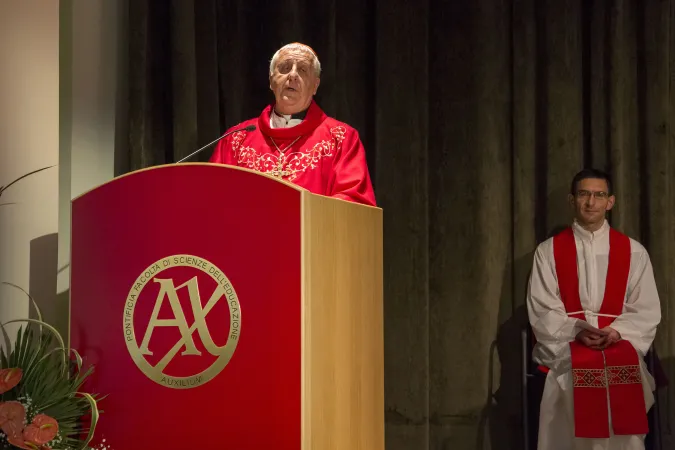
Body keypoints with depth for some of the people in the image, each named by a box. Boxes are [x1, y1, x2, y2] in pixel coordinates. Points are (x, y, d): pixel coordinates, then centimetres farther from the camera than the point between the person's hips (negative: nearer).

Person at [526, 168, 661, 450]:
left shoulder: (634, 252, 12)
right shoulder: (548, 251, 9)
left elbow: (647, 310, 8)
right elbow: (541, 311, 4)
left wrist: (617, 331, -10)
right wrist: (576, 331, -13)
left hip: (619, 344, 0)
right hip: (566, 347, 0)